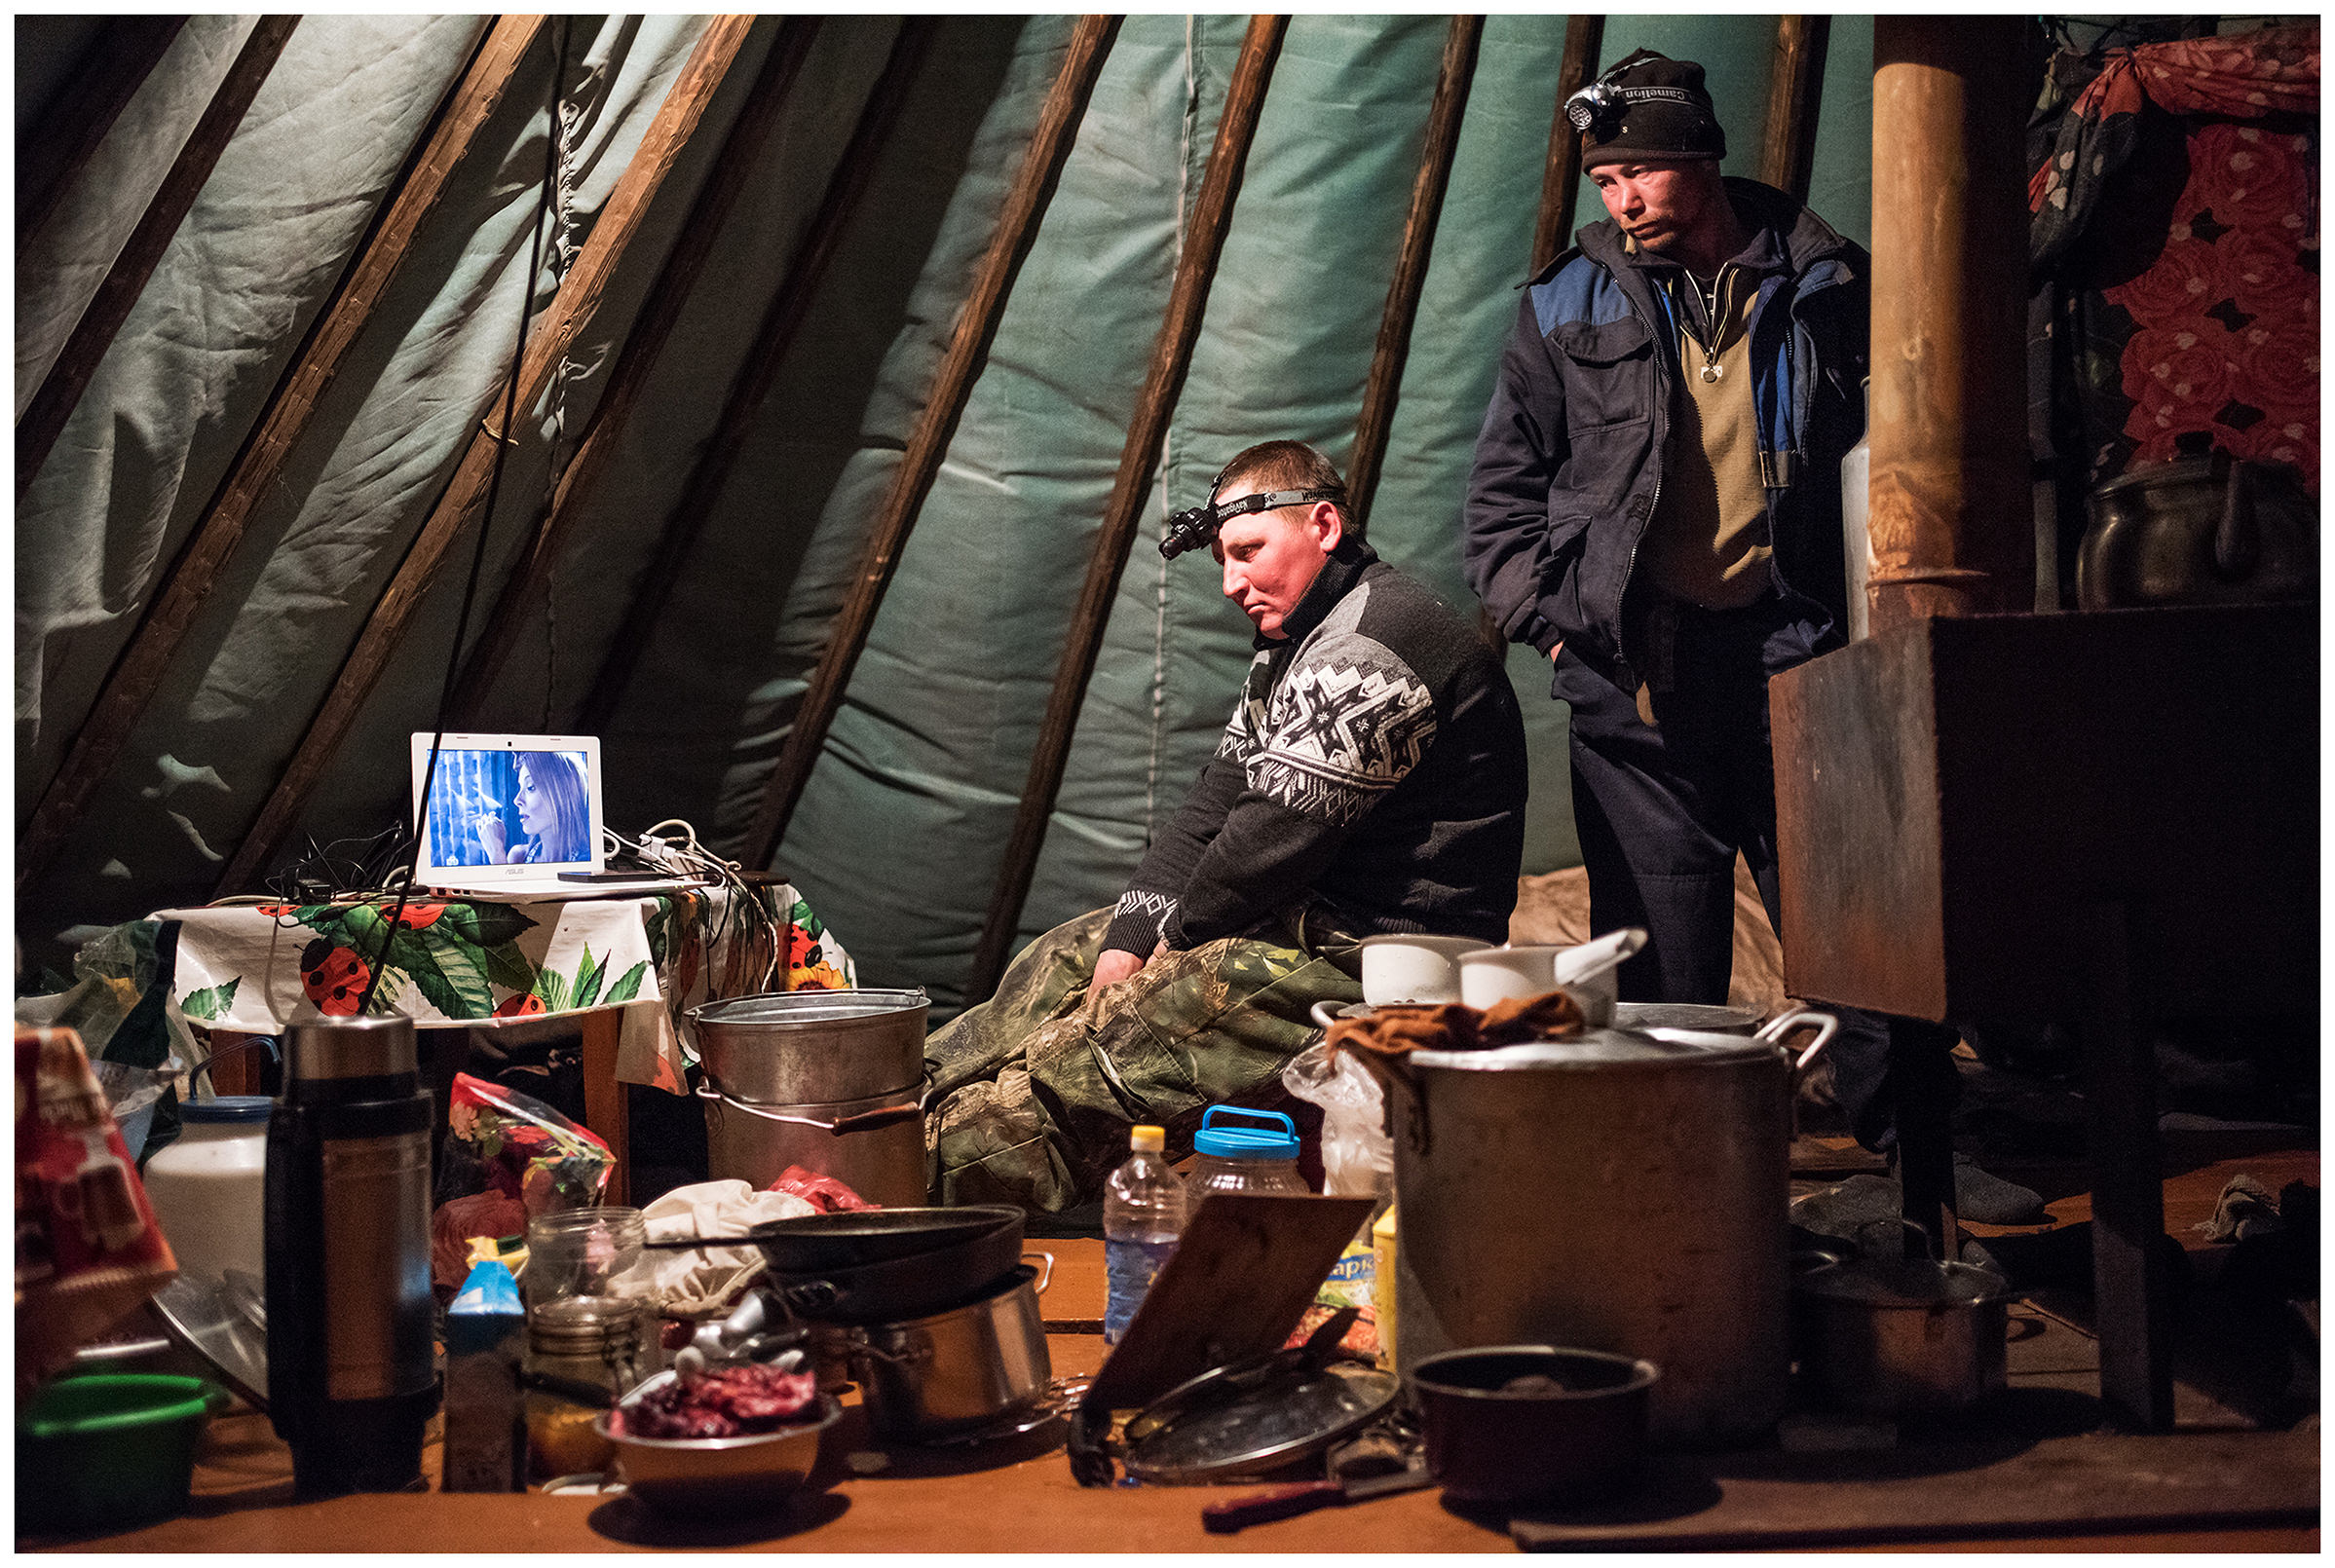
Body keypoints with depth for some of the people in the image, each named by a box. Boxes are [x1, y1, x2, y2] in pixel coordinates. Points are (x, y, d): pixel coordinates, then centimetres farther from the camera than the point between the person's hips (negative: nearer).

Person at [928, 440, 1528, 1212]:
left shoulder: (1376, 646, -18)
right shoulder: (1291, 642, 16)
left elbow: (1276, 833, -21)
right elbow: (1215, 803, 10)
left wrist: (1175, 943, -7)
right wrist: (1127, 945, -2)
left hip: (1378, 952, -11)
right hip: (1317, 918, 11)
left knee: (1098, 1058, -21)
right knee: (1067, 959, 10)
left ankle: (925, 1176, -19)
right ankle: (916, 1099, 10)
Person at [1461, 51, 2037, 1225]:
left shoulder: (1826, 288, 6)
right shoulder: (1569, 305, 8)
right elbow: (1502, 484, 14)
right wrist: (1541, 618, 2)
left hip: (1795, 655, 0)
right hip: (1634, 676, 0)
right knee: (1658, 943, 4)